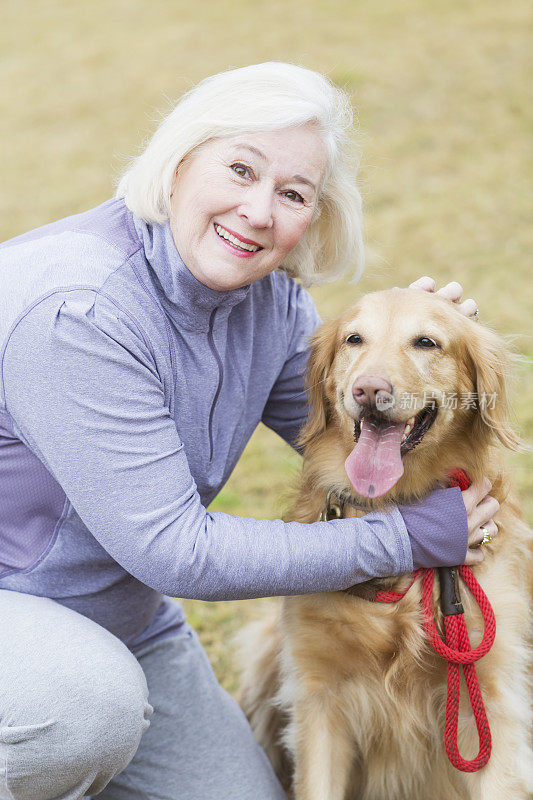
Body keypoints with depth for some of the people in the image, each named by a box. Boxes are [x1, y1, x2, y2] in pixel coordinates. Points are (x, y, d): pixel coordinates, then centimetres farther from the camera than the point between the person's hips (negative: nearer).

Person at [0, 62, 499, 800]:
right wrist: (405, 539, -25)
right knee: (92, 706, -36)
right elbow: (175, 551, -30)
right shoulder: (76, 310, -31)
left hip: (124, 624, 7)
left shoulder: (272, 298, -7)